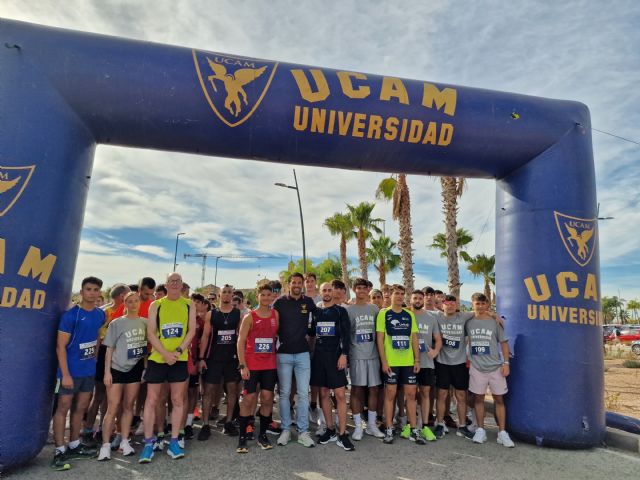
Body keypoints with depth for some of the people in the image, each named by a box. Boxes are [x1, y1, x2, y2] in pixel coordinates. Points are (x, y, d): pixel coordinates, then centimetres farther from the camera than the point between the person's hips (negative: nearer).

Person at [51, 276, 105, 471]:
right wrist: (65, 374, -18)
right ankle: (60, 450, 11)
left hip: (89, 371, 6)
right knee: (63, 408, 2)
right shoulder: (70, 315, -15)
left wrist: (93, 359, 13)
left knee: (80, 408, 15)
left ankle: (74, 445, 27)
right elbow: (60, 346, -15)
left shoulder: (100, 315, 4)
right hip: (71, 371, -6)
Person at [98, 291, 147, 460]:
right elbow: (109, 349, -5)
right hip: (117, 369, -3)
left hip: (135, 369, 3)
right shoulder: (116, 323, -6)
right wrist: (107, 371, -9)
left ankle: (124, 441, 21)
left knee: (128, 406, 11)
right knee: (113, 408, -1)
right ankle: (105, 445, 10)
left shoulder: (144, 323, 2)